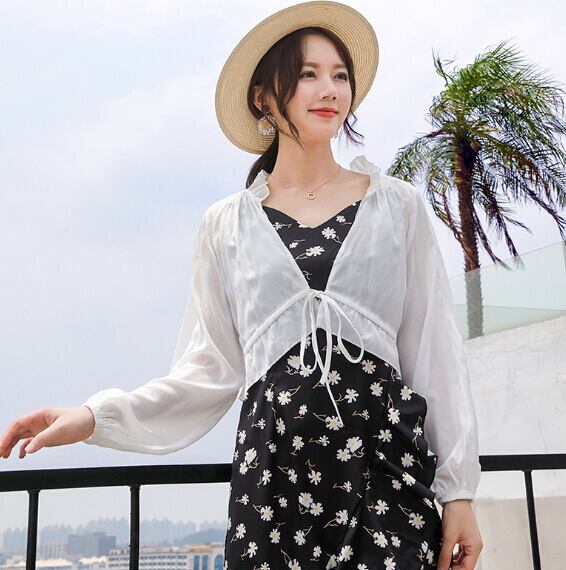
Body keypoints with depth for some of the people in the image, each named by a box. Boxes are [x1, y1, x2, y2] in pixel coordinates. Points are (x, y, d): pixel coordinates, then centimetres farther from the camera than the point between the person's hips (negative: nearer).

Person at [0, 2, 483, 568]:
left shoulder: (397, 204, 7)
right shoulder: (227, 224, 7)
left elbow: (434, 350, 5)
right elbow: (210, 367, 8)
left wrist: (458, 489, 2)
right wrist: (97, 415, -3)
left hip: (386, 458, 0)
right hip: (273, 465, 0)